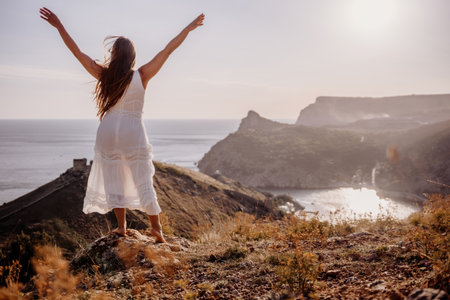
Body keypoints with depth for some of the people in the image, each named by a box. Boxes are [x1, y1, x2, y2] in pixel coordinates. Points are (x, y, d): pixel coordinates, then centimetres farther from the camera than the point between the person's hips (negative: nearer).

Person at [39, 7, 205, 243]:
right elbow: (168, 50, -2)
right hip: (133, 132, -1)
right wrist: (189, 28, 4)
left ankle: (121, 226, 15)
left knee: (113, 179, 10)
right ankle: (156, 227, 7)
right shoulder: (142, 75, -6)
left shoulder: (104, 75, -2)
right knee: (143, 181, 4)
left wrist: (58, 26, 12)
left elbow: (77, 51, 3)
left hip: (108, 131, 2)